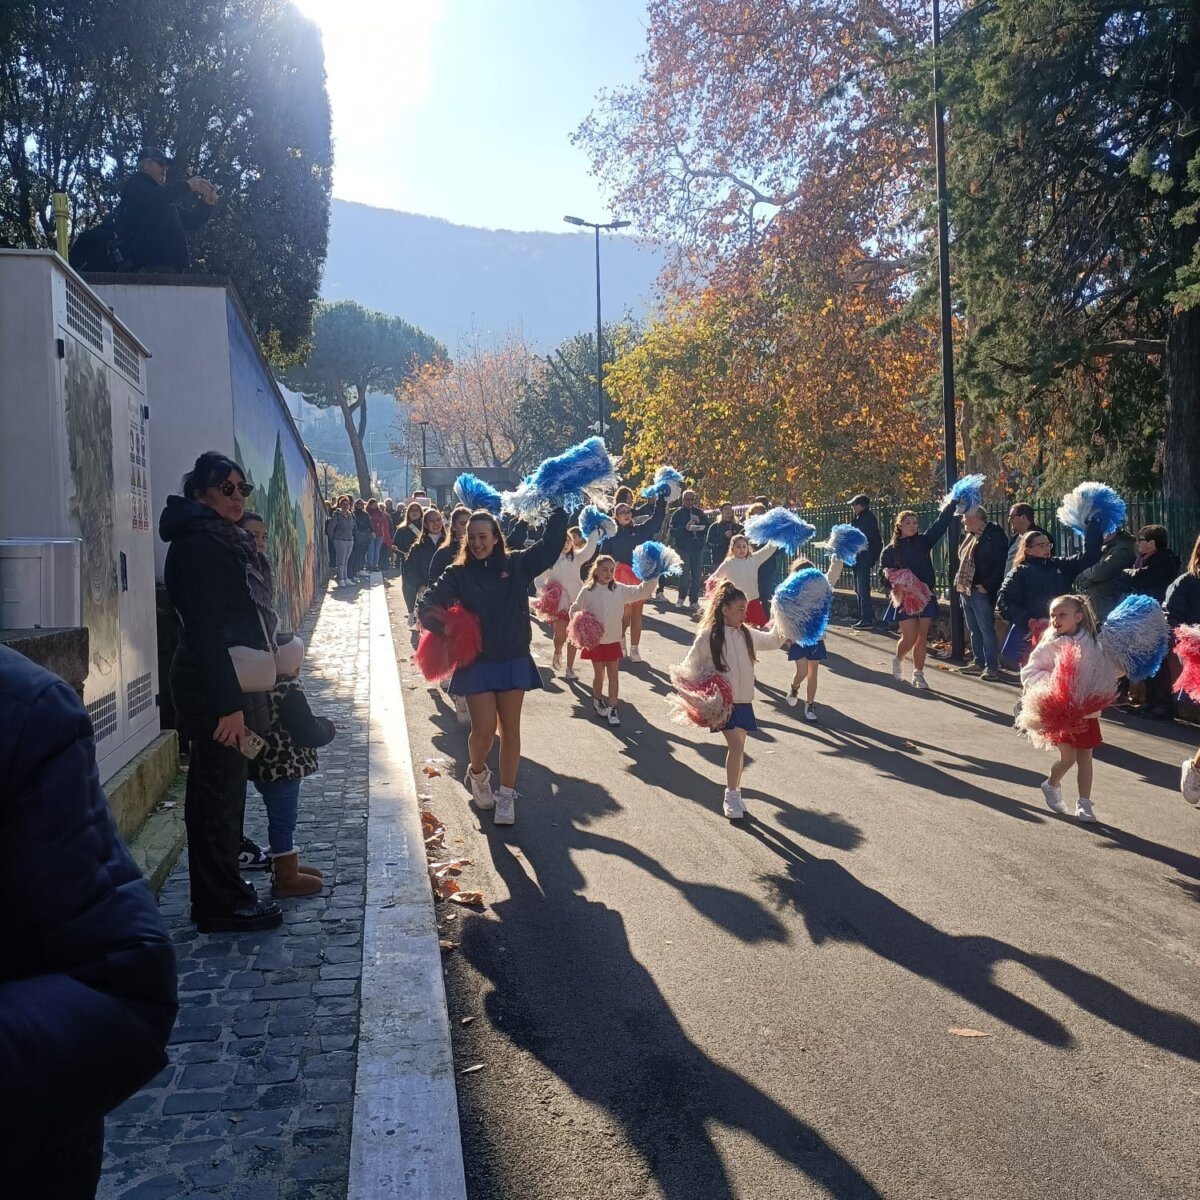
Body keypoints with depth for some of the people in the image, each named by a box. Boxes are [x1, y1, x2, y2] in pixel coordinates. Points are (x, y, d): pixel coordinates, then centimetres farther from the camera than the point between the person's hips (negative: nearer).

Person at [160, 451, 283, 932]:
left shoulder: (223, 540, 15)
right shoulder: (199, 544, -17)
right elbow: (207, 630, -23)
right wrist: (228, 704, -25)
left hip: (227, 685, 10)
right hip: (214, 692, -10)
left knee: (222, 791, 16)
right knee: (218, 793, -3)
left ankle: (223, 890, 27)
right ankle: (221, 906, 6)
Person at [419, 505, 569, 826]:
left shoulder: (517, 565, 0)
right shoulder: (458, 574, -3)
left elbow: (551, 545, -1)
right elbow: (428, 603, -9)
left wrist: (560, 511, -8)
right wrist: (444, 628, -25)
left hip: (513, 660, 1)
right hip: (476, 663, -1)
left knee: (510, 728, 5)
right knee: (483, 729, -4)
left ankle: (507, 795, 16)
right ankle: (477, 773, 28)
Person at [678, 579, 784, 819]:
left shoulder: (746, 633, 4)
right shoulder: (708, 636, -13)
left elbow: (772, 640, 15)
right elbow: (689, 667, -7)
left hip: (743, 700, 6)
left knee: (738, 747, 11)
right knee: (736, 746, -13)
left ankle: (735, 794, 24)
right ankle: (731, 797, -1)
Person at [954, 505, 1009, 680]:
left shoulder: (994, 535, -11)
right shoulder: (970, 535, 16)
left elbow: (1000, 564, -16)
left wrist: (987, 585, -19)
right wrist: (959, 580, 12)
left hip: (982, 591, -9)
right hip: (966, 590, 9)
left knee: (986, 629, -7)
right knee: (974, 630, 14)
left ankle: (992, 667, -4)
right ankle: (979, 663, 22)